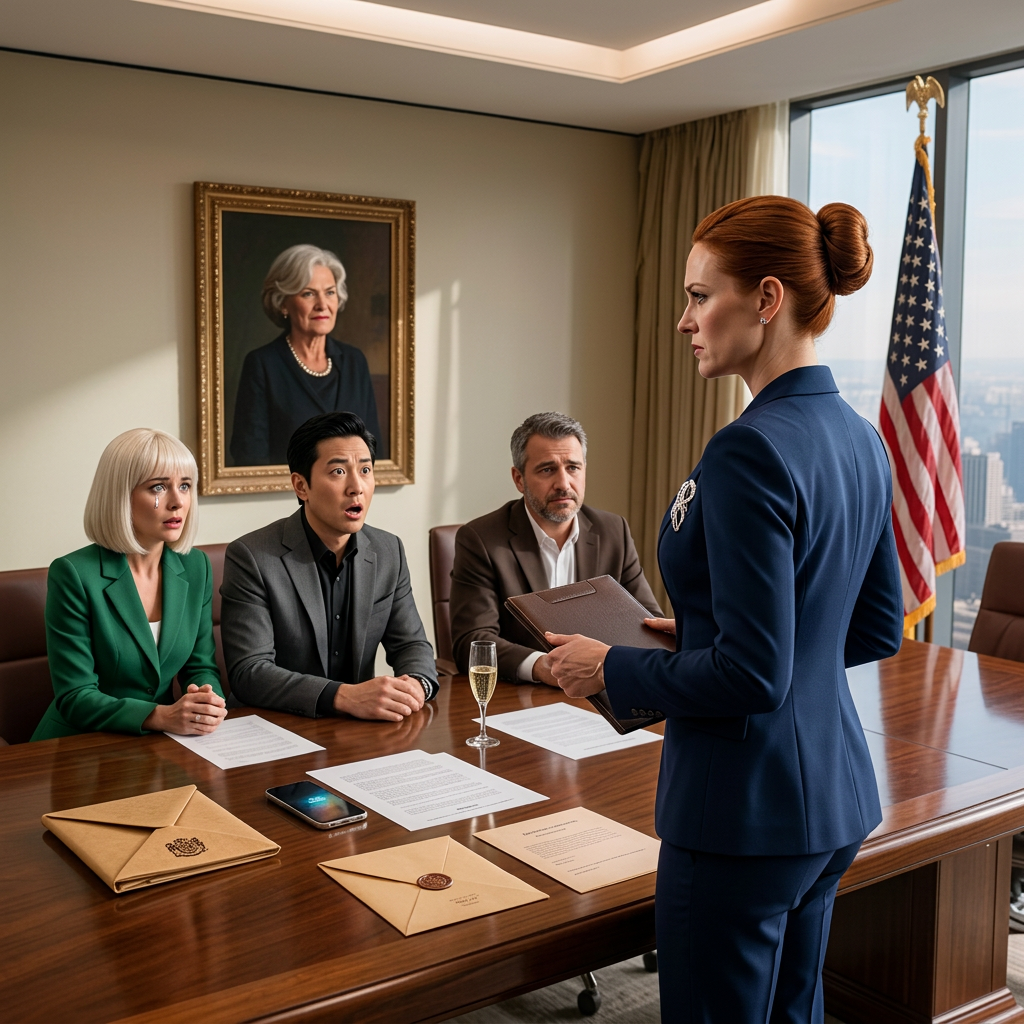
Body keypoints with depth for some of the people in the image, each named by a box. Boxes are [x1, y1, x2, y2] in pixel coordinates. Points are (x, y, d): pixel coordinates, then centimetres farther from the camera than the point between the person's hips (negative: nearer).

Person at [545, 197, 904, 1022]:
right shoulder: (859, 439, 5)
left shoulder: (752, 450, -22)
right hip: (837, 796, 9)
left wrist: (612, 669, -10)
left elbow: (750, 674, -24)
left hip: (748, 808, -9)